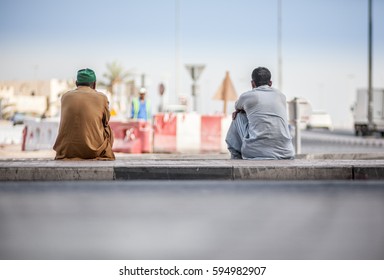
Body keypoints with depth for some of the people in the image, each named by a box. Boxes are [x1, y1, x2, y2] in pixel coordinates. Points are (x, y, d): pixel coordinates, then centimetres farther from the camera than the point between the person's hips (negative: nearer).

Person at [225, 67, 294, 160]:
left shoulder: (247, 96, 4)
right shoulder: (281, 96, 14)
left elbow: (237, 107, 30)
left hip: (256, 153, -4)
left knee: (238, 117, 20)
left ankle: (236, 156, 30)